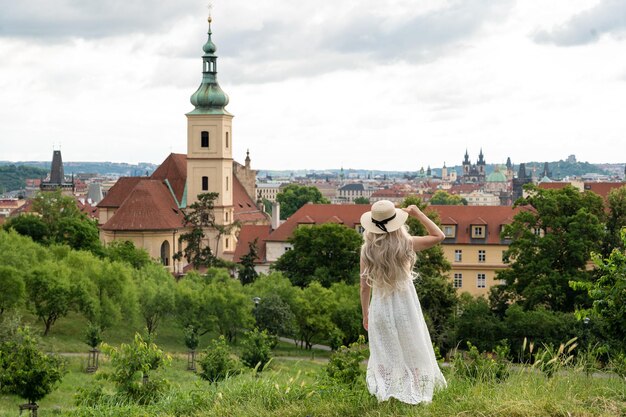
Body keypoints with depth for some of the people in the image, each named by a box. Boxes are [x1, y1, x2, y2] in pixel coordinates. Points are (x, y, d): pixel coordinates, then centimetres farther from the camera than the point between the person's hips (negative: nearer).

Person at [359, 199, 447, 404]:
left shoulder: (367, 250, -7)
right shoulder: (405, 244, -13)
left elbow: (364, 287, -1)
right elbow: (439, 236, 0)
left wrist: (365, 314, 12)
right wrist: (418, 214, 1)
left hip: (380, 310, 2)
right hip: (405, 308, -2)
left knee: (384, 358, 13)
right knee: (412, 355, 13)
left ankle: (386, 395, 12)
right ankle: (414, 394, 14)